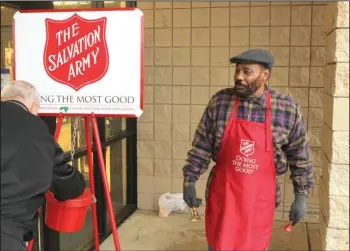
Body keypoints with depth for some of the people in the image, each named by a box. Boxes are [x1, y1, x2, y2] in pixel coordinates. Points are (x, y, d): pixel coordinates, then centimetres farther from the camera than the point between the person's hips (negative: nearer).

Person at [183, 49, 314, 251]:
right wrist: (189, 182, -1)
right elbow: (201, 146, -1)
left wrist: (301, 196, 2)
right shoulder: (219, 102, -8)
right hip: (222, 194, 1)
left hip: (260, 199, 0)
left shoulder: (288, 109, -9)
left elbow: (299, 156, 0)